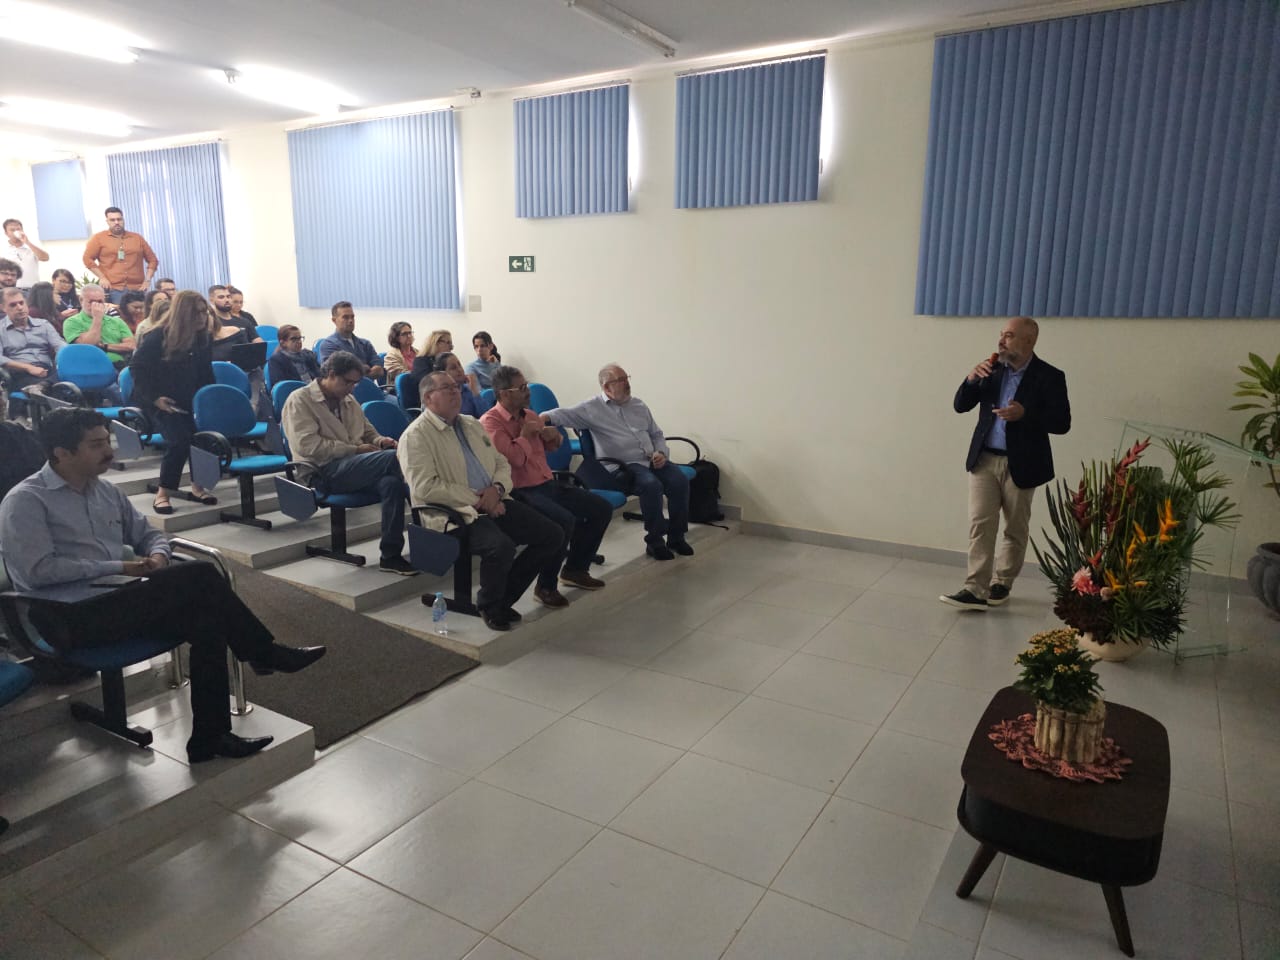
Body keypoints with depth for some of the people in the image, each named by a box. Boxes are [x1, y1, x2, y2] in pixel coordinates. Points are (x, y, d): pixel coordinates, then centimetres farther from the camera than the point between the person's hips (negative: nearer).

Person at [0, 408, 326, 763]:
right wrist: (118, 567, -16)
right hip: (72, 617, -7)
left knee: (207, 619, -23)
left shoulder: (106, 491, 15)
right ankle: (266, 654, -11)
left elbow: (148, 533, 23)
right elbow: (39, 571, -16)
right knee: (199, 577, -26)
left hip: (118, 601, 7)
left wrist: (157, 555, -2)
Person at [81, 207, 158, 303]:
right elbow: (87, 258, 3)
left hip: (137, 288, 2)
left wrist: (147, 280, 4)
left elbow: (152, 259, 16)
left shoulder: (137, 238, 16)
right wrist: (102, 278, -6)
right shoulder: (98, 238, 9)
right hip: (112, 289, -2)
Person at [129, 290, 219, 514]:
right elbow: (138, 368, -8)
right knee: (179, 441, -23)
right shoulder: (157, 337, -12)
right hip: (162, 402, -4)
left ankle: (198, 486, 3)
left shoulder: (205, 338, 3)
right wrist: (154, 398, -16)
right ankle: (162, 494, -9)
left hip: (192, 402, 5)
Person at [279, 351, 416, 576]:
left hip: (355, 467, 7)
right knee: (394, 458, -30)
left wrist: (380, 440, 6)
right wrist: (355, 450, -14)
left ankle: (391, 555, -28)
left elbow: (368, 431, 33)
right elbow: (307, 445, -11)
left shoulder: (349, 401, 24)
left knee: (391, 481, -32)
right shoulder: (300, 400, 2)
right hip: (322, 472, -6)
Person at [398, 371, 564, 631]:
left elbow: (502, 464, 22)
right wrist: (477, 500, -16)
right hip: (454, 512, -8)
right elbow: (424, 488, -16)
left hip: (493, 503, 8)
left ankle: (504, 598, 9)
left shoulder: (472, 425, 20)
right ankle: (489, 606, -2)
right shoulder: (416, 435, -5)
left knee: (553, 536, -5)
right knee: (501, 546, -35)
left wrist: (497, 488, -2)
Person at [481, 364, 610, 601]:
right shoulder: (490, 422, -9)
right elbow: (514, 458, -24)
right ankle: (545, 586, -15)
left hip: (548, 484, 9)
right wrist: (524, 435, -7)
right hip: (520, 492, -9)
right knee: (564, 520, -33)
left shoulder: (530, 415, 15)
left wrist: (554, 435, 9)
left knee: (602, 509, 4)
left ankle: (575, 568, 18)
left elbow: (551, 446, 33)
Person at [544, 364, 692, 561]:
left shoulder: (638, 405, 19)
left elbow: (656, 434, 23)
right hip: (622, 467, -5)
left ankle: (676, 536, -4)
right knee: (651, 485, -34)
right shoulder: (593, 408, 2)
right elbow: (565, 414, -11)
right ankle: (655, 540, -16)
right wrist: (545, 417, -33)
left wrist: (661, 453, 2)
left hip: (652, 461, 6)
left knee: (680, 481, -21)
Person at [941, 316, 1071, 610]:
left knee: (1015, 530, 10)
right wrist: (971, 379, -14)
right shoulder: (992, 369, 4)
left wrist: (1024, 414, -24)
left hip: (1020, 465, -2)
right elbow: (960, 406, 4)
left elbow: (1062, 423, -9)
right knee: (980, 525, -4)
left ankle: (1001, 583, 25)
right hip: (984, 460, 3)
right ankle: (976, 589, -3)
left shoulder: (1049, 377, -7)